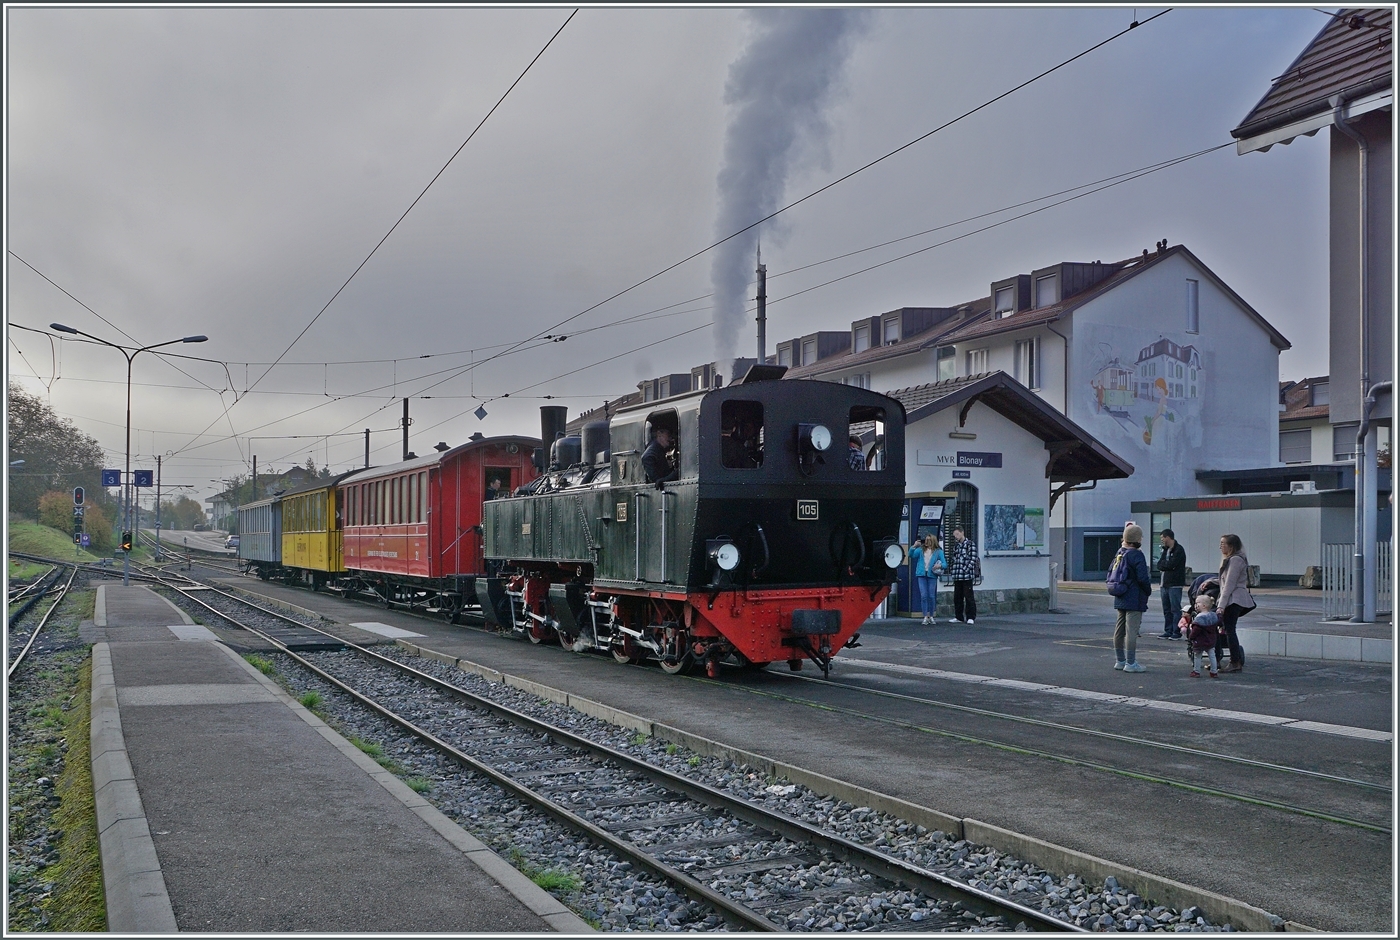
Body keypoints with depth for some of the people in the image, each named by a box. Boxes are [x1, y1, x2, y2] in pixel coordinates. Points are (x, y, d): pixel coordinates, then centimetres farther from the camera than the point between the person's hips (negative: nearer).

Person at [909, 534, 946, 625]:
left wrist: (940, 566, -19)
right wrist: (913, 546, -10)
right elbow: (911, 555, 4)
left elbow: (945, 564, 2)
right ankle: (925, 617, -4)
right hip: (922, 575, 1)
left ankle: (931, 616, 14)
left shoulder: (938, 552, 7)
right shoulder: (921, 550, 12)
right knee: (923, 596, -5)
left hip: (932, 575, -1)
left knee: (931, 596, 2)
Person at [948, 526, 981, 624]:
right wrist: (952, 569, 8)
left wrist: (965, 570, -16)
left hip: (967, 575, -7)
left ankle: (971, 618, 2)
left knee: (969, 596, -3)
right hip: (957, 576, 7)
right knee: (957, 597, 9)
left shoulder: (970, 544, -3)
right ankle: (959, 617, 18)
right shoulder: (956, 545, 16)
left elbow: (973, 559, -10)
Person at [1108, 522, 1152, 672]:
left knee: (1119, 630, 13)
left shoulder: (1120, 553, 9)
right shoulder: (1137, 555, -16)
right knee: (1132, 630, -5)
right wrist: (1148, 591, -2)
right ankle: (1131, 663, -4)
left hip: (1120, 599, 8)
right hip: (1134, 599, -8)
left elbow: (1111, 574, 14)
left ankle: (1119, 660, 22)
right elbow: (1143, 578, -18)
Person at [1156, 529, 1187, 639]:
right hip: (1165, 584, 8)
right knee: (1166, 609, 10)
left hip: (1174, 584, -8)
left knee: (1175, 609, -5)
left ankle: (1177, 632, -2)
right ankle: (1168, 631, 16)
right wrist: (1166, 565, -10)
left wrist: (1162, 563, -1)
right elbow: (1159, 565, 9)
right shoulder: (1165, 549, 18)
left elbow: (1171, 564, -19)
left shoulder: (1179, 550, -8)